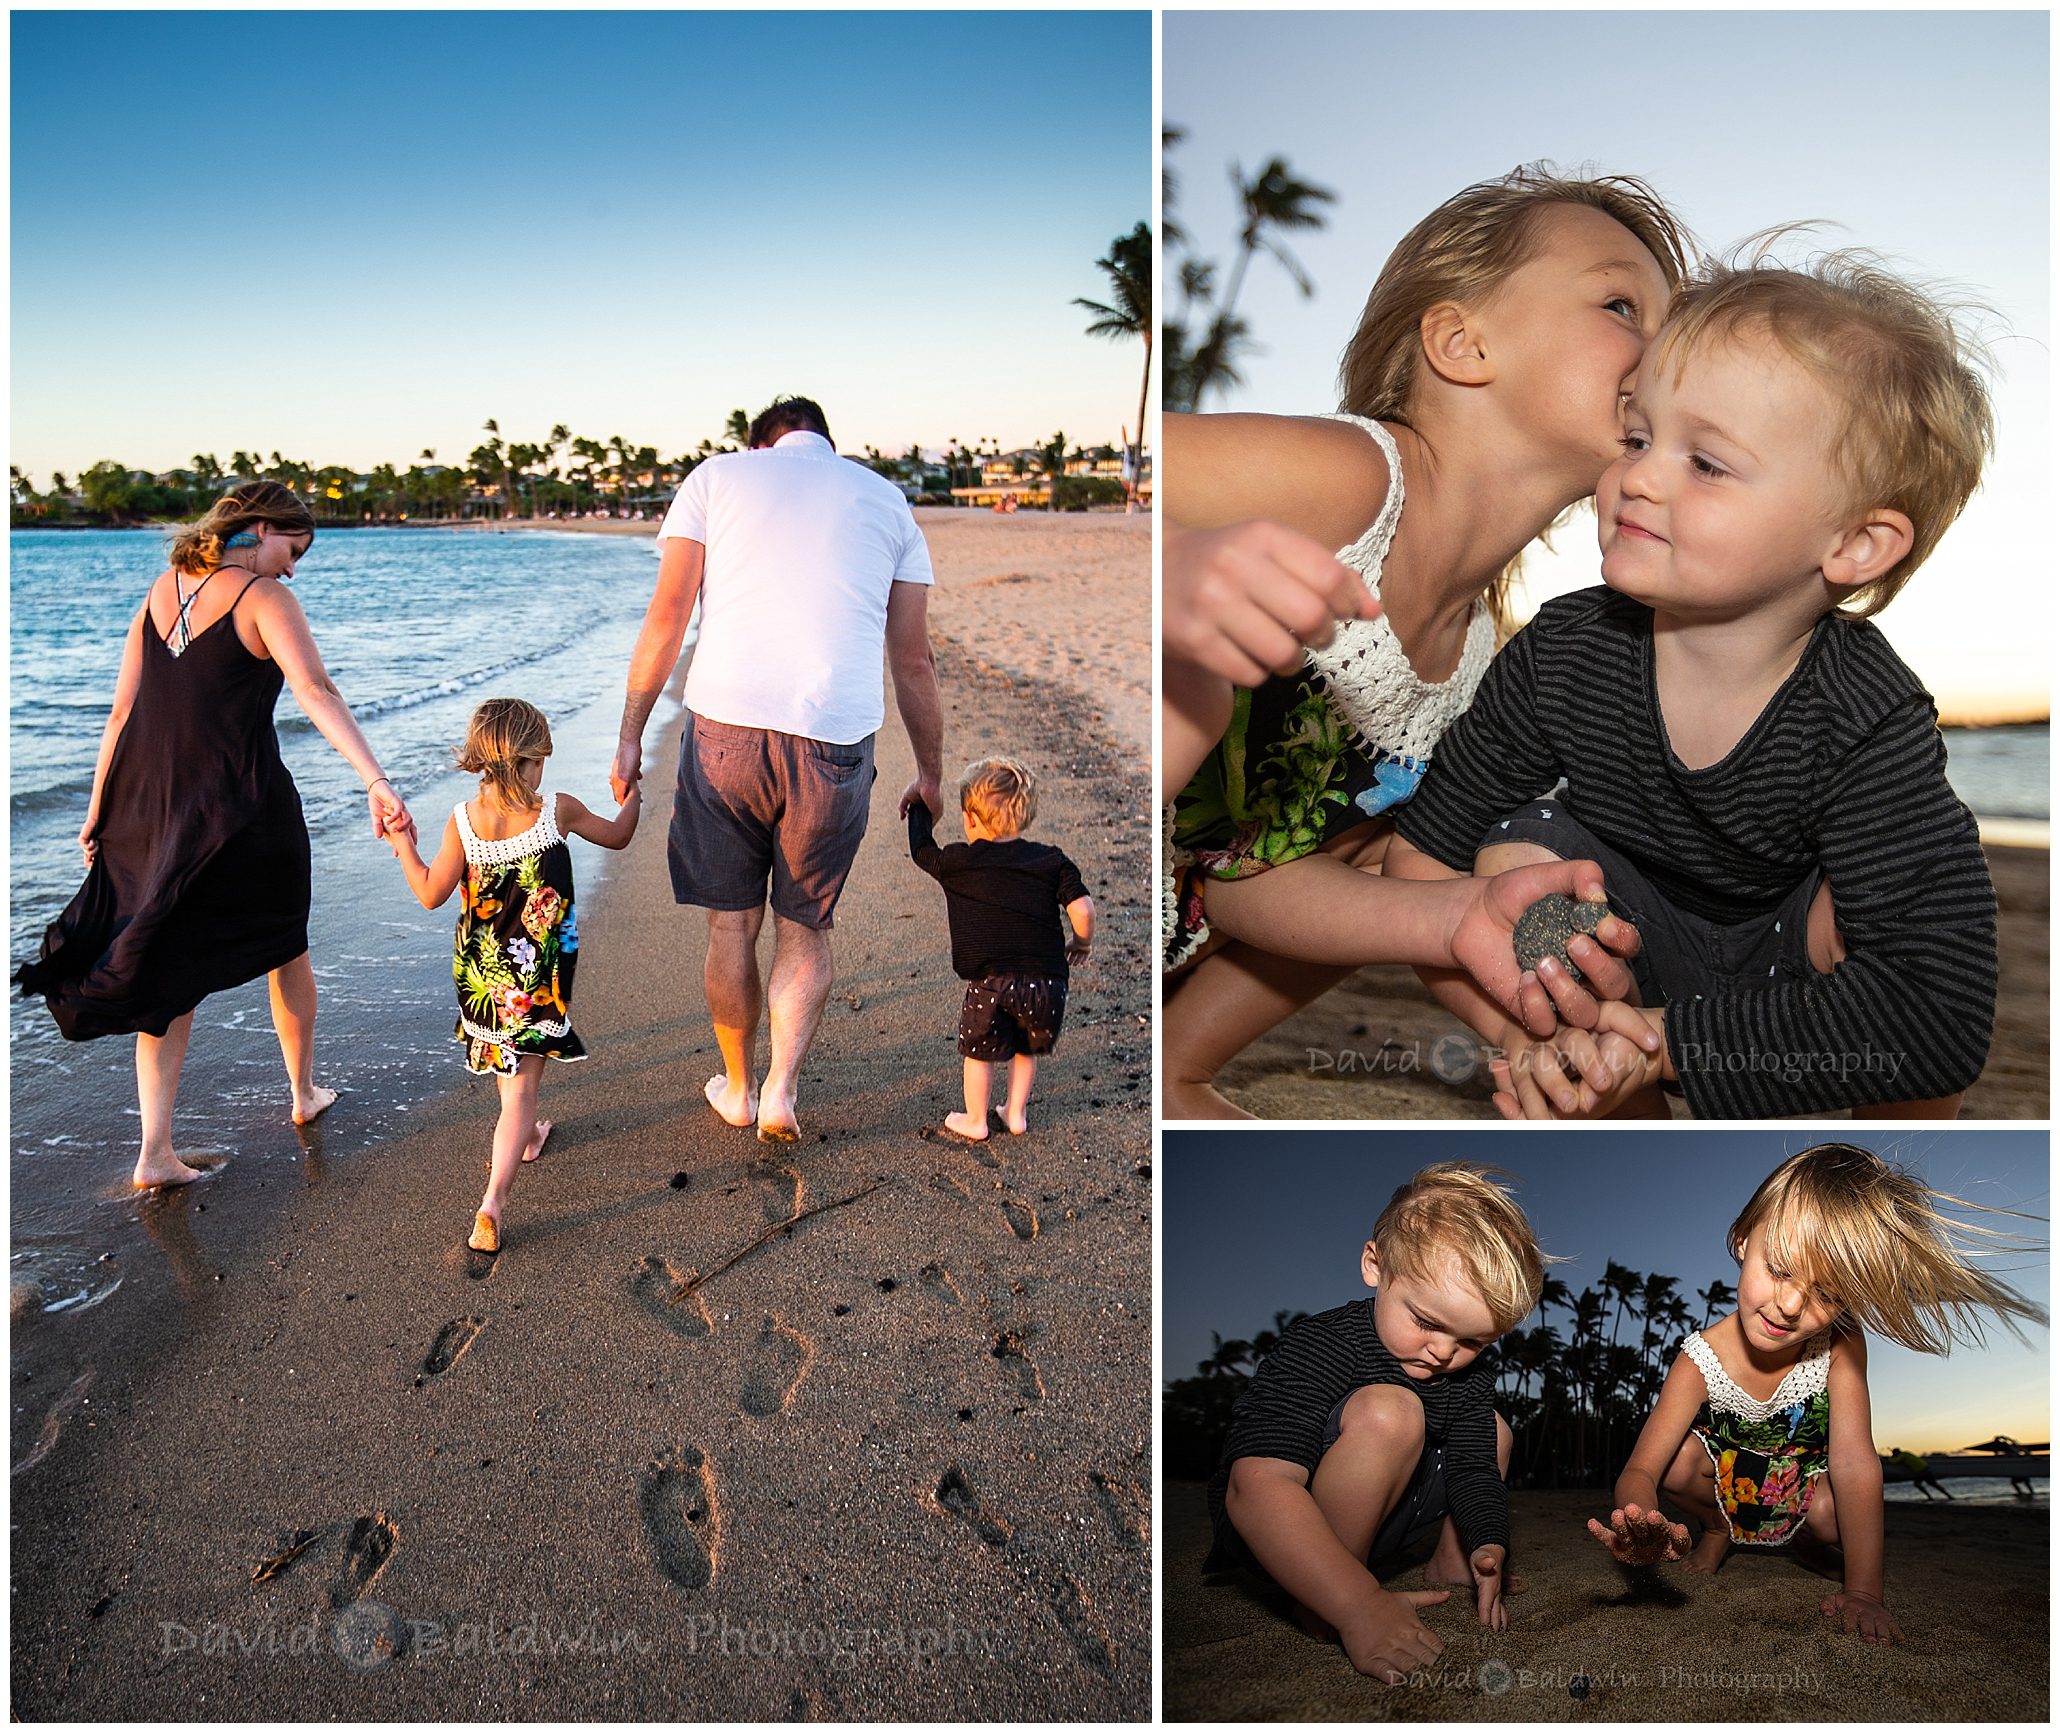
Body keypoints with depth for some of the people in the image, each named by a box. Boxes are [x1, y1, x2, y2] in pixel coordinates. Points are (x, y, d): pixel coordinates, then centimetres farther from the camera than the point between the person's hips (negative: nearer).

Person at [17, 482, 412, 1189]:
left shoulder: (163, 588, 10)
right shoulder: (264, 599, -10)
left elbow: (122, 710, 11)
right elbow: (315, 692, -27)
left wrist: (99, 808, 16)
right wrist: (376, 780, -38)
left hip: (149, 803, 6)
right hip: (242, 806, -5)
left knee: (172, 966, 12)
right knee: (284, 945, 18)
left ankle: (155, 1153, 8)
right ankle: (305, 1095, 37)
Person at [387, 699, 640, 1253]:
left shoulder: (462, 821, -10)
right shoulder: (558, 811, -11)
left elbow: (432, 895, -5)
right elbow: (618, 837, 6)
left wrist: (403, 845, 12)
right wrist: (633, 796, 27)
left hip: (480, 973, 3)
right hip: (540, 978, -3)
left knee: (504, 1058, 30)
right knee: (522, 1086, 1)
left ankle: (525, 1136, 55)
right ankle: (492, 1203, -10)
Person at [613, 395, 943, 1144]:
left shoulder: (717, 475, 13)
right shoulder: (885, 498, 16)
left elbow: (667, 615, 3)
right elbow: (913, 659, 13)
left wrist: (630, 736, 8)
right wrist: (930, 773, 20)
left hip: (725, 724, 0)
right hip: (836, 739, 1)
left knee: (732, 922, 14)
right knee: (807, 926, 16)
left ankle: (738, 1085, 28)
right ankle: (782, 1085, 2)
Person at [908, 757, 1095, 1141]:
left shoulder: (956, 862, 2)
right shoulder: (1052, 861, 5)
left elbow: (921, 849, 20)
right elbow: (1082, 909, -3)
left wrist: (918, 809, 37)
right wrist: (1081, 942, 16)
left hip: (989, 981, -2)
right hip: (1045, 981, 2)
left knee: (979, 1051, 17)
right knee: (1026, 1049, 24)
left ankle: (975, 1122, 29)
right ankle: (1016, 1113, 32)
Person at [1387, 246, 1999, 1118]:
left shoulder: (1870, 729, -31)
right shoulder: (1562, 654, -22)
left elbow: (1943, 1025, -38)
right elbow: (1421, 854, -15)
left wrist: (1655, 1039, -42)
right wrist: (1522, 1030, -29)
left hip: (1783, 979, -3)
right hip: (1629, 967, 3)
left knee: (1857, 906, -32)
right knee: (1523, 845, -23)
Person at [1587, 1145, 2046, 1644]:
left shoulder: (1841, 1346, -29)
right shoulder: (1702, 1360, -31)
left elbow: (1854, 1463, -30)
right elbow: (1640, 1470, -31)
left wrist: (1862, 1592, -32)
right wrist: (1639, 1528, -56)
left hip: (1805, 1480, 1)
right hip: (1725, 1479, -1)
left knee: (1834, 1514, -30)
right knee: (1676, 1459, -30)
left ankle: (1801, 1540, 8)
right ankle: (1716, 1531, 3)